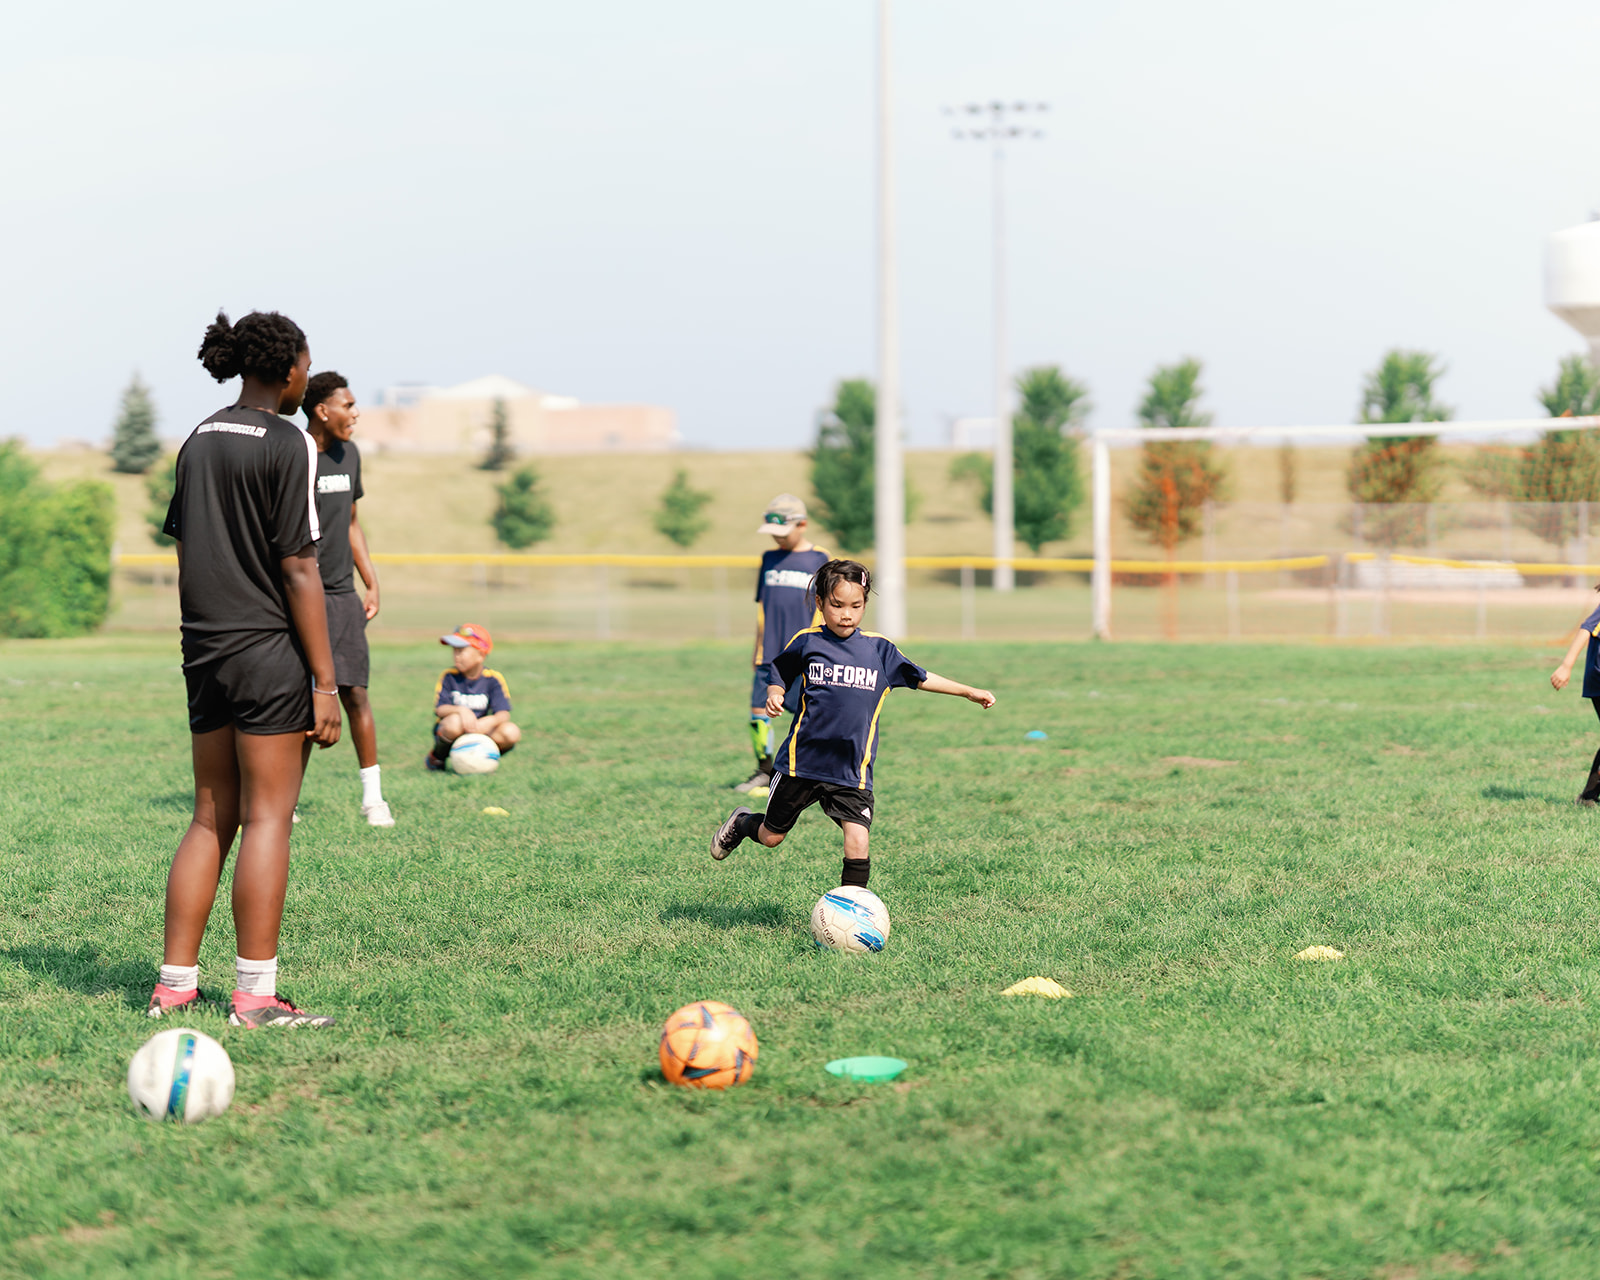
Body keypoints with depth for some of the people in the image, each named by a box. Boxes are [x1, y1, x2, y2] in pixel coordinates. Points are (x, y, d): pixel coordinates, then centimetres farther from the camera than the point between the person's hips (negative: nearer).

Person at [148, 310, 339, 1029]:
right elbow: (298, 570, -14)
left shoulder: (197, 442, 12)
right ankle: (255, 996, -3)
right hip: (270, 653, -7)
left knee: (211, 820, 12)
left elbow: (184, 557, 15)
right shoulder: (288, 444, -11)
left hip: (206, 653, 7)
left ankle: (174, 983, 12)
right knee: (267, 819, -3)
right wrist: (324, 682, -12)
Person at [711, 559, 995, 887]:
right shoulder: (806, 643, -2)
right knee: (771, 837, 15)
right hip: (802, 762, -1)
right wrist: (773, 696, -11)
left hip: (852, 773, 1)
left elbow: (920, 678, 14)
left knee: (858, 846, -15)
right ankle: (743, 824, 48)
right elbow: (779, 676, 11)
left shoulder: (879, 650, 3)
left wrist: (969, 692, 12)